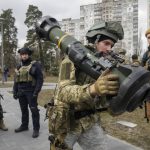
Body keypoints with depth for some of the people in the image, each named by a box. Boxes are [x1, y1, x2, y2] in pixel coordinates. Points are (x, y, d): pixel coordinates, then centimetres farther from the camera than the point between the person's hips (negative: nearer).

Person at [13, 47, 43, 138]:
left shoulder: (35, 65, -5)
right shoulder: (19, 67, 12)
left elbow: (40, 79, -10)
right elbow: (16, 81, 17)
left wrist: (36, 92, -17)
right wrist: (15, 92, 10)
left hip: (31, 92, -5)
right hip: (21, 92, 6)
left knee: (34, 110, -3)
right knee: (24, 109, 14)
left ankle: (36, 129, 4)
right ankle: (24, 125, 27)